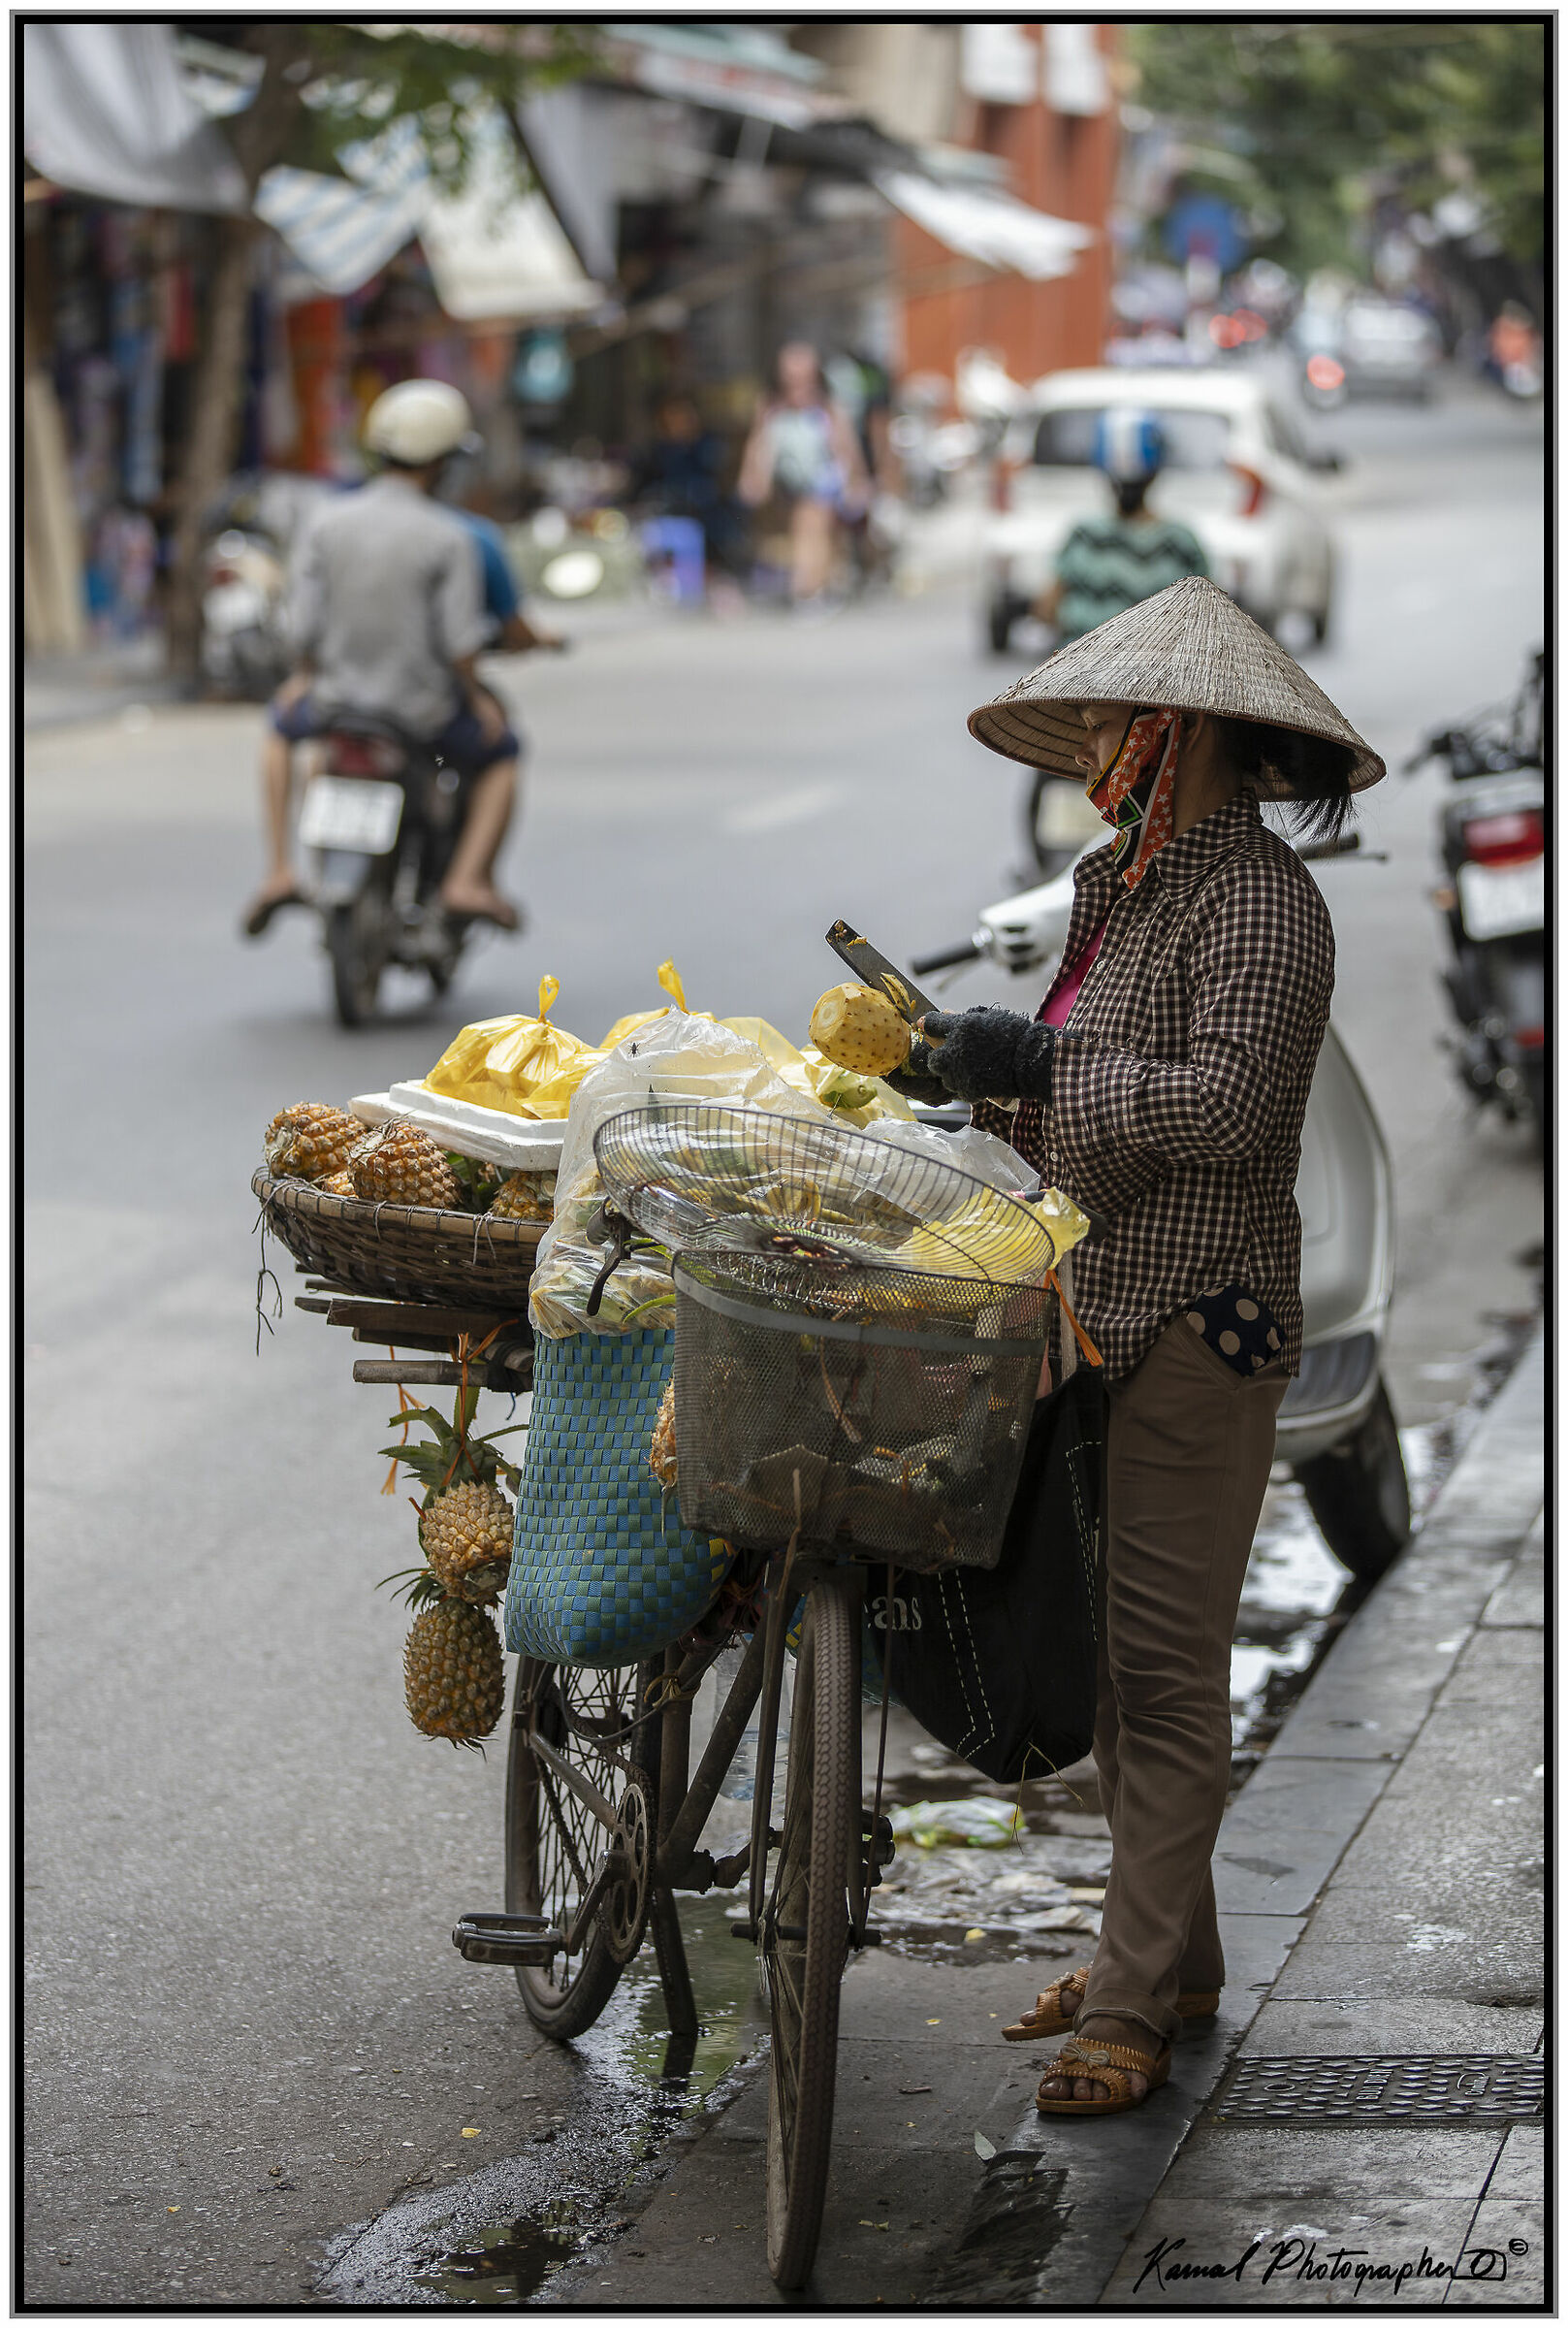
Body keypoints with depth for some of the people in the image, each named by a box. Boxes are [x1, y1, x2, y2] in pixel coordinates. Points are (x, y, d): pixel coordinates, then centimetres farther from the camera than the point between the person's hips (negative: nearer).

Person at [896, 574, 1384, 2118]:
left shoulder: (1258, 895, -11)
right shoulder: (1134, 890, 17)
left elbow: (1226, 1104, -22)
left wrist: (1034, 1060, -17)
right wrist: (982, 1085, 8)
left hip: (1196, 1325, -9)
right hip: (1099, 1317, 9)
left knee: (1164, 1663, -5)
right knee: (1108, 1650, 13)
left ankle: (1134, 2004, 0)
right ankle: (1169, 1954, 24)